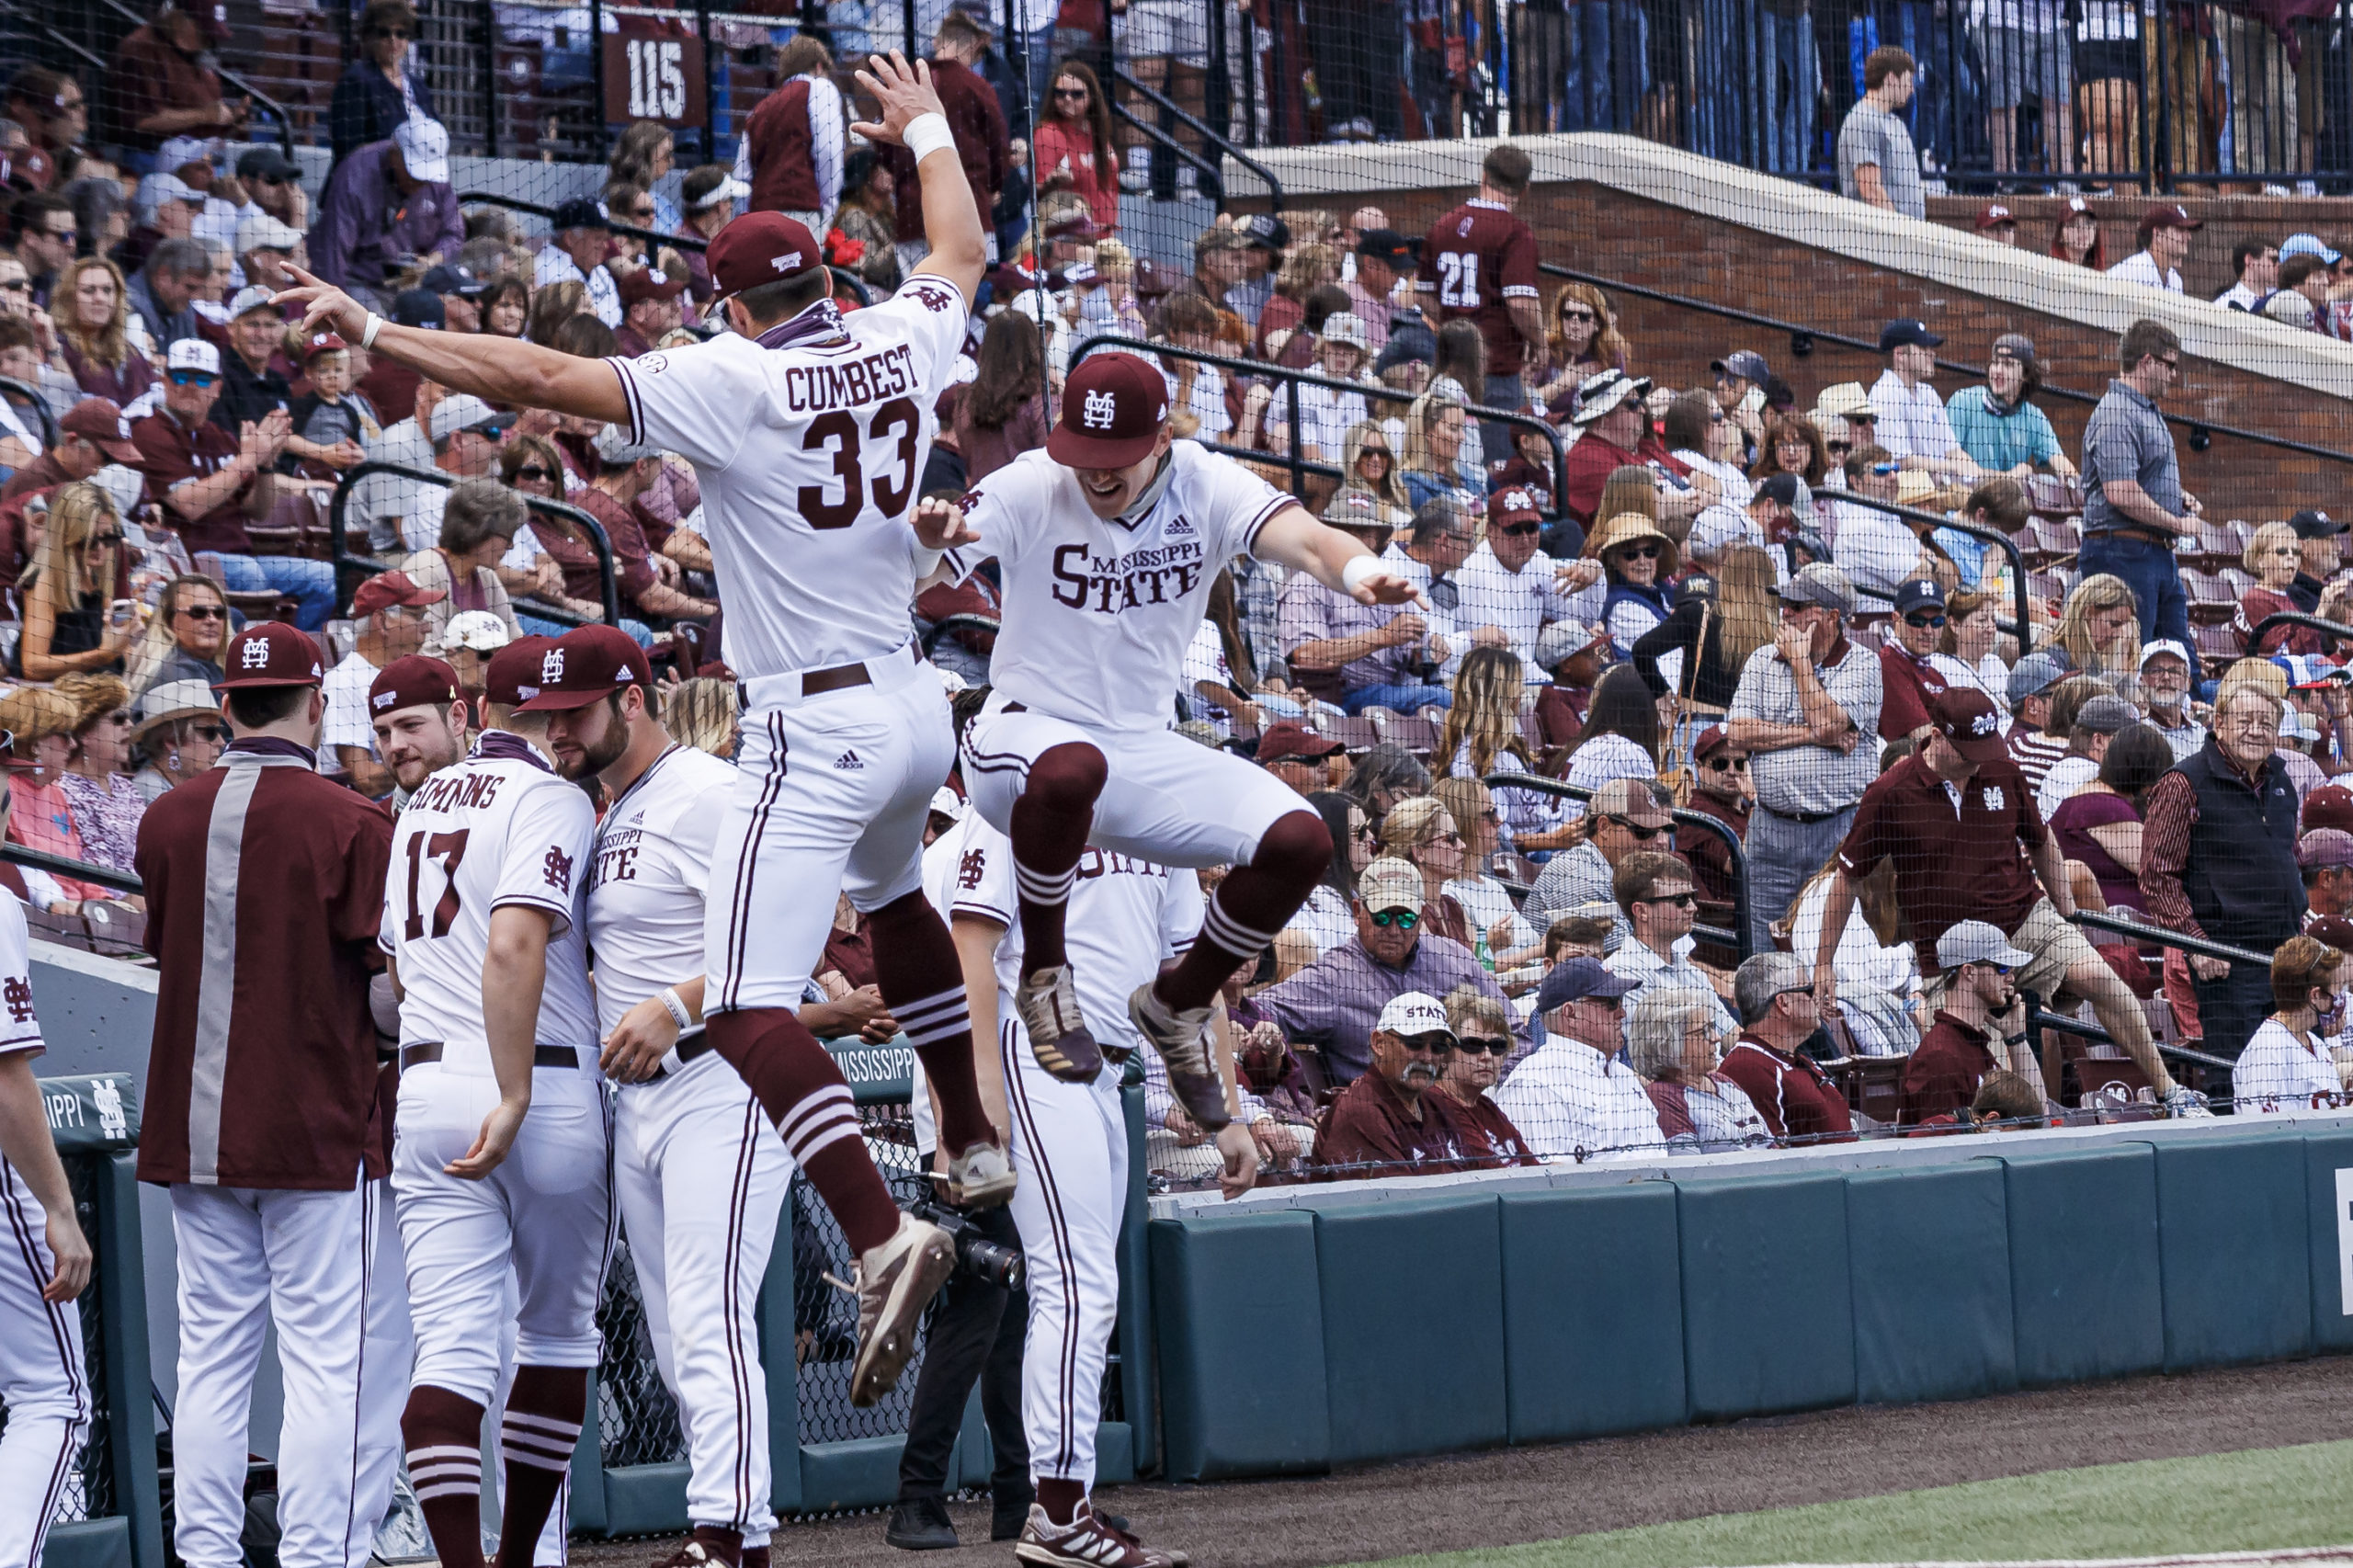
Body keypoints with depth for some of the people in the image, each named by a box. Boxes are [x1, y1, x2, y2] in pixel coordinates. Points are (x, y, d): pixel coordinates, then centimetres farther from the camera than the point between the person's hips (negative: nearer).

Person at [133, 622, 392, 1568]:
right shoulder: (346, 823, -10)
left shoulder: (165, 821, 5)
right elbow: (390, 982, -9)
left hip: (190, 1128, 5)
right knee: (323, 1363, -3)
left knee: (210, 1358, 9)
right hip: (313, 1126, -5)